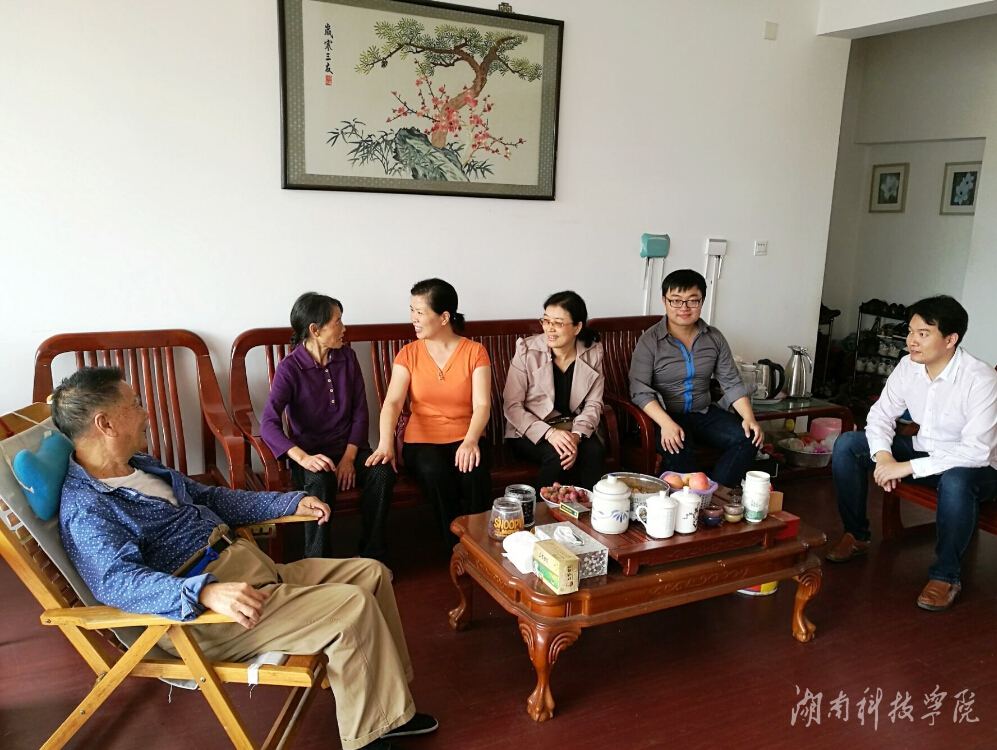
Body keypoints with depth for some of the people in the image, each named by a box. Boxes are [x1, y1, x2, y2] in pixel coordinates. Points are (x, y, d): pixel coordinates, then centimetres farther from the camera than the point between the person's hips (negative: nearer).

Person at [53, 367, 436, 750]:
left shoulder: (139, 465, 16)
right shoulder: (85, 507, -14)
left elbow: (208, 497, 25)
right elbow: (117, 580, -30)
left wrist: (290, 502, 19)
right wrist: (206, 592, -46)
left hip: (249, 567, 10)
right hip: (200, 615, -10)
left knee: (370, 573, 6)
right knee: (353, 606, -22)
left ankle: (387, 710, 17)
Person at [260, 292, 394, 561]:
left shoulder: (347, 358, 3)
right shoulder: (289, 368, -10)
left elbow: (360, 412, 2)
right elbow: (268, 425, -21)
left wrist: (349, 457, -13)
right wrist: (303, 458, -37)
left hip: (349, 448, 4)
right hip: (311, 453, -3)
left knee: (382, 473, -27)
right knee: (320, 481, -37)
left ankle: (371, 556, -11)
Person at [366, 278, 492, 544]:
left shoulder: (475, 352, 0)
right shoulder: (409, 354, 4)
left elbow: (482, 405, -10)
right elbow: (392, 402, -10)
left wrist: (471, 441, -31)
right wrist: (386, 443, -29)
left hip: (464, 438, 0)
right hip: (421, 440, 1)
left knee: (473, 471, -34)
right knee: (434, 472, -34)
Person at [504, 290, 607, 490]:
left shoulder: (593, 352, -4)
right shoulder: (527, 350, -13)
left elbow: (593, 404, -3)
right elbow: (512, 406, -14)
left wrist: (577, 435, -22)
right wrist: (549, 433, -27)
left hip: (574, 428, 2)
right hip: (531, 431, -2)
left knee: (595, 452, -28)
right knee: (556, 456, -31)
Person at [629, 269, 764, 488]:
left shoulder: (715, 338, 4)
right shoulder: (650, 340, -10)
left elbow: (731, 382, 4)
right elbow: (640, 390, -18)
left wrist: (749, 418, -12)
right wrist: (666, 423, -33)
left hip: (704, 413, 5)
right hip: (665, 415, -5)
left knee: (748, 438, -17)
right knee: (678, 448, -35)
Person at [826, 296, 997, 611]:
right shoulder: (908, 366, -9)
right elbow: (881, 415, -3)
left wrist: (907, 467, -36)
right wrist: (883, 455, -24)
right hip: (924, 452, 6)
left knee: (955, 481, -42)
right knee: (847, 444, -10)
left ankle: (945, 575, -18)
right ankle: (856, 536, 5)